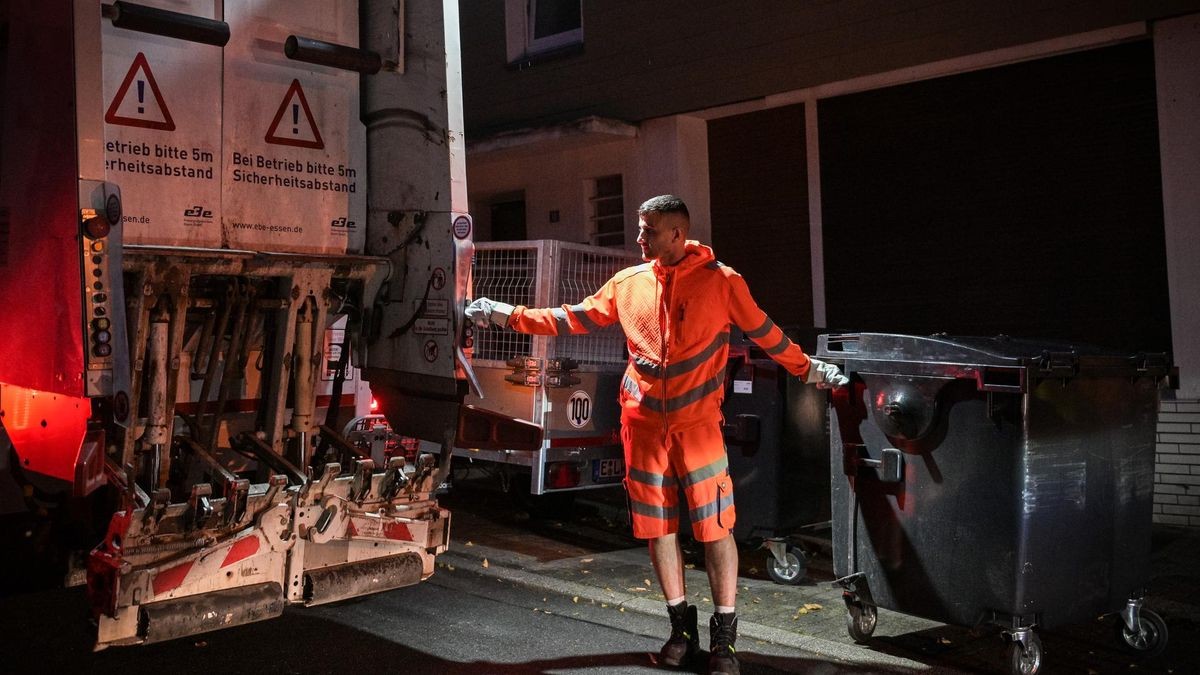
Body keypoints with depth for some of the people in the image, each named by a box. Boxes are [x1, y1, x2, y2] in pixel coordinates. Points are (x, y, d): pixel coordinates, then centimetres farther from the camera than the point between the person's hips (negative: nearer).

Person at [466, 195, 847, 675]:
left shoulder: (721, 280, -2)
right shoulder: (627, 283, 7)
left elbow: (764, 332, 6)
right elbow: (574, 319, 11)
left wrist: (808, 369, 8)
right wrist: (509, 316, 9)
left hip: (697, 421, -3)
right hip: (643, 421, 4)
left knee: (716, 526, -4)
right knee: (658, 527, 9)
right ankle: (682, 629, 24)